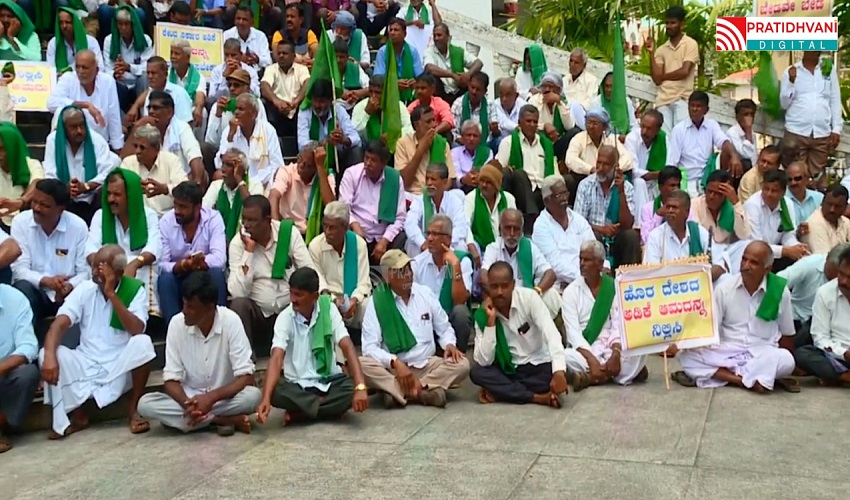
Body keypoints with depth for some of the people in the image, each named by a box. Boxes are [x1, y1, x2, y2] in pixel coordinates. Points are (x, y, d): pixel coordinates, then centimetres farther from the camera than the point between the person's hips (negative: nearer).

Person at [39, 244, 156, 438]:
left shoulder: (135, 289, -6)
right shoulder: (84, 289, 0)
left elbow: (137, 331, -20)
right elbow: (59, 324, -13)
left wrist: (111, 294, -23)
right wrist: (50, 355, -32)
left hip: (121, 367, -3)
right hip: (86, 365, 3)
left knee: (143, 343, -31)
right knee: (46, 354, -20)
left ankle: (134, 409, -11)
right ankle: (77, 416, -5)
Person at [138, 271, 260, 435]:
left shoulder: (230, 321, -18)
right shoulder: (177, 323, -12)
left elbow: (246, 377, -18)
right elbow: (171, 379, -9)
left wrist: (212, 397, -32)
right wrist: (187, 403, -30)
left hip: (224, 397, -3)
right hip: (189, 397, 4)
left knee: (252, 395, -33)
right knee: (145, 404, -24)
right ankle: (221, 419, -21)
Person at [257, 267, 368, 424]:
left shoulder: (328, 309, -8)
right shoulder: (284, 318, -10)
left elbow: (347, 347, -17)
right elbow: (276, 358, -22)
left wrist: (360, 387, -32)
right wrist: (265, 399, -38)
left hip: (330, 380, 1)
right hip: (297, 385, -1)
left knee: (353, 387, -29)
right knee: (275, 392, -32)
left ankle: (299, 413, -17)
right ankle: (328, 407, -17)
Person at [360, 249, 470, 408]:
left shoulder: (426, 293, 5)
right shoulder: (376, 302, -5)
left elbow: (444, 328, 14)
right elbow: (370, 347, -11)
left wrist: (449, 344, -9)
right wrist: (395, 363, -27)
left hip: (427, 365, 3)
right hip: (392, 368, -3)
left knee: (462, 364, -24)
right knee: (362, 364, -31)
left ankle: (397, 391, -29)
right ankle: (426, 391, -34)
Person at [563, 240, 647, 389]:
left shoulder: (614, 287, 2)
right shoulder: (571, 291, -2)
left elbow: (618, 325, -6)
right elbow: (573, 332, -12)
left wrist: (616, 354, -25)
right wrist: (592, 360, -27)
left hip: (610, 346, 0)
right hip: (583, 349, 0)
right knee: (567, 357, -35)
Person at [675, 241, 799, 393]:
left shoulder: (780, 291, -3)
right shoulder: (724, 287, -2)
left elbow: (787, 332, 9)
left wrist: (786, 363, 11)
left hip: (762, 355, -1)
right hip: (726, 352, 1)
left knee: (786, 360, -35)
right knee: (686, 354, -26)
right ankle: (755, 379, -27)